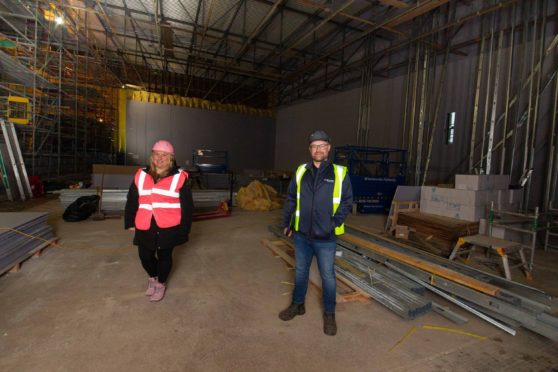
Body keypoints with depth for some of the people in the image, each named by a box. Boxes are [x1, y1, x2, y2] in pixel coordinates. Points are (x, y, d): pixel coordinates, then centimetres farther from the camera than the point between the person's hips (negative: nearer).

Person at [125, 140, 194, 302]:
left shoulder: (179, 177, -6)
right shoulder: (141, 175, 6)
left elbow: (187, 206, -4)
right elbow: (132, 201, 13)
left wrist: (184, 228, -4)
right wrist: (130, 222, 14)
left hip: (168, 227, -3)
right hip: (145, 227, 4)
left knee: (164, 256, 12)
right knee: (145, 256, 13)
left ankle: (161, 283, 39)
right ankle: (152, 277, 45)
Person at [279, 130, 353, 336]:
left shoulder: (339, 173, -6)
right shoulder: (301, 172, 1)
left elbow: (347, 201, -2)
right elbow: (290, 199, 8)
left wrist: (335, 223, -10)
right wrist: (286, 223, 9)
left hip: (326, 238, -2)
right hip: (301, 235, 3)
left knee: (327, 276, 12)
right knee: (300, 271, 19)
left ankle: (329, 314, 33)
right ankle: (297, 304, 41)